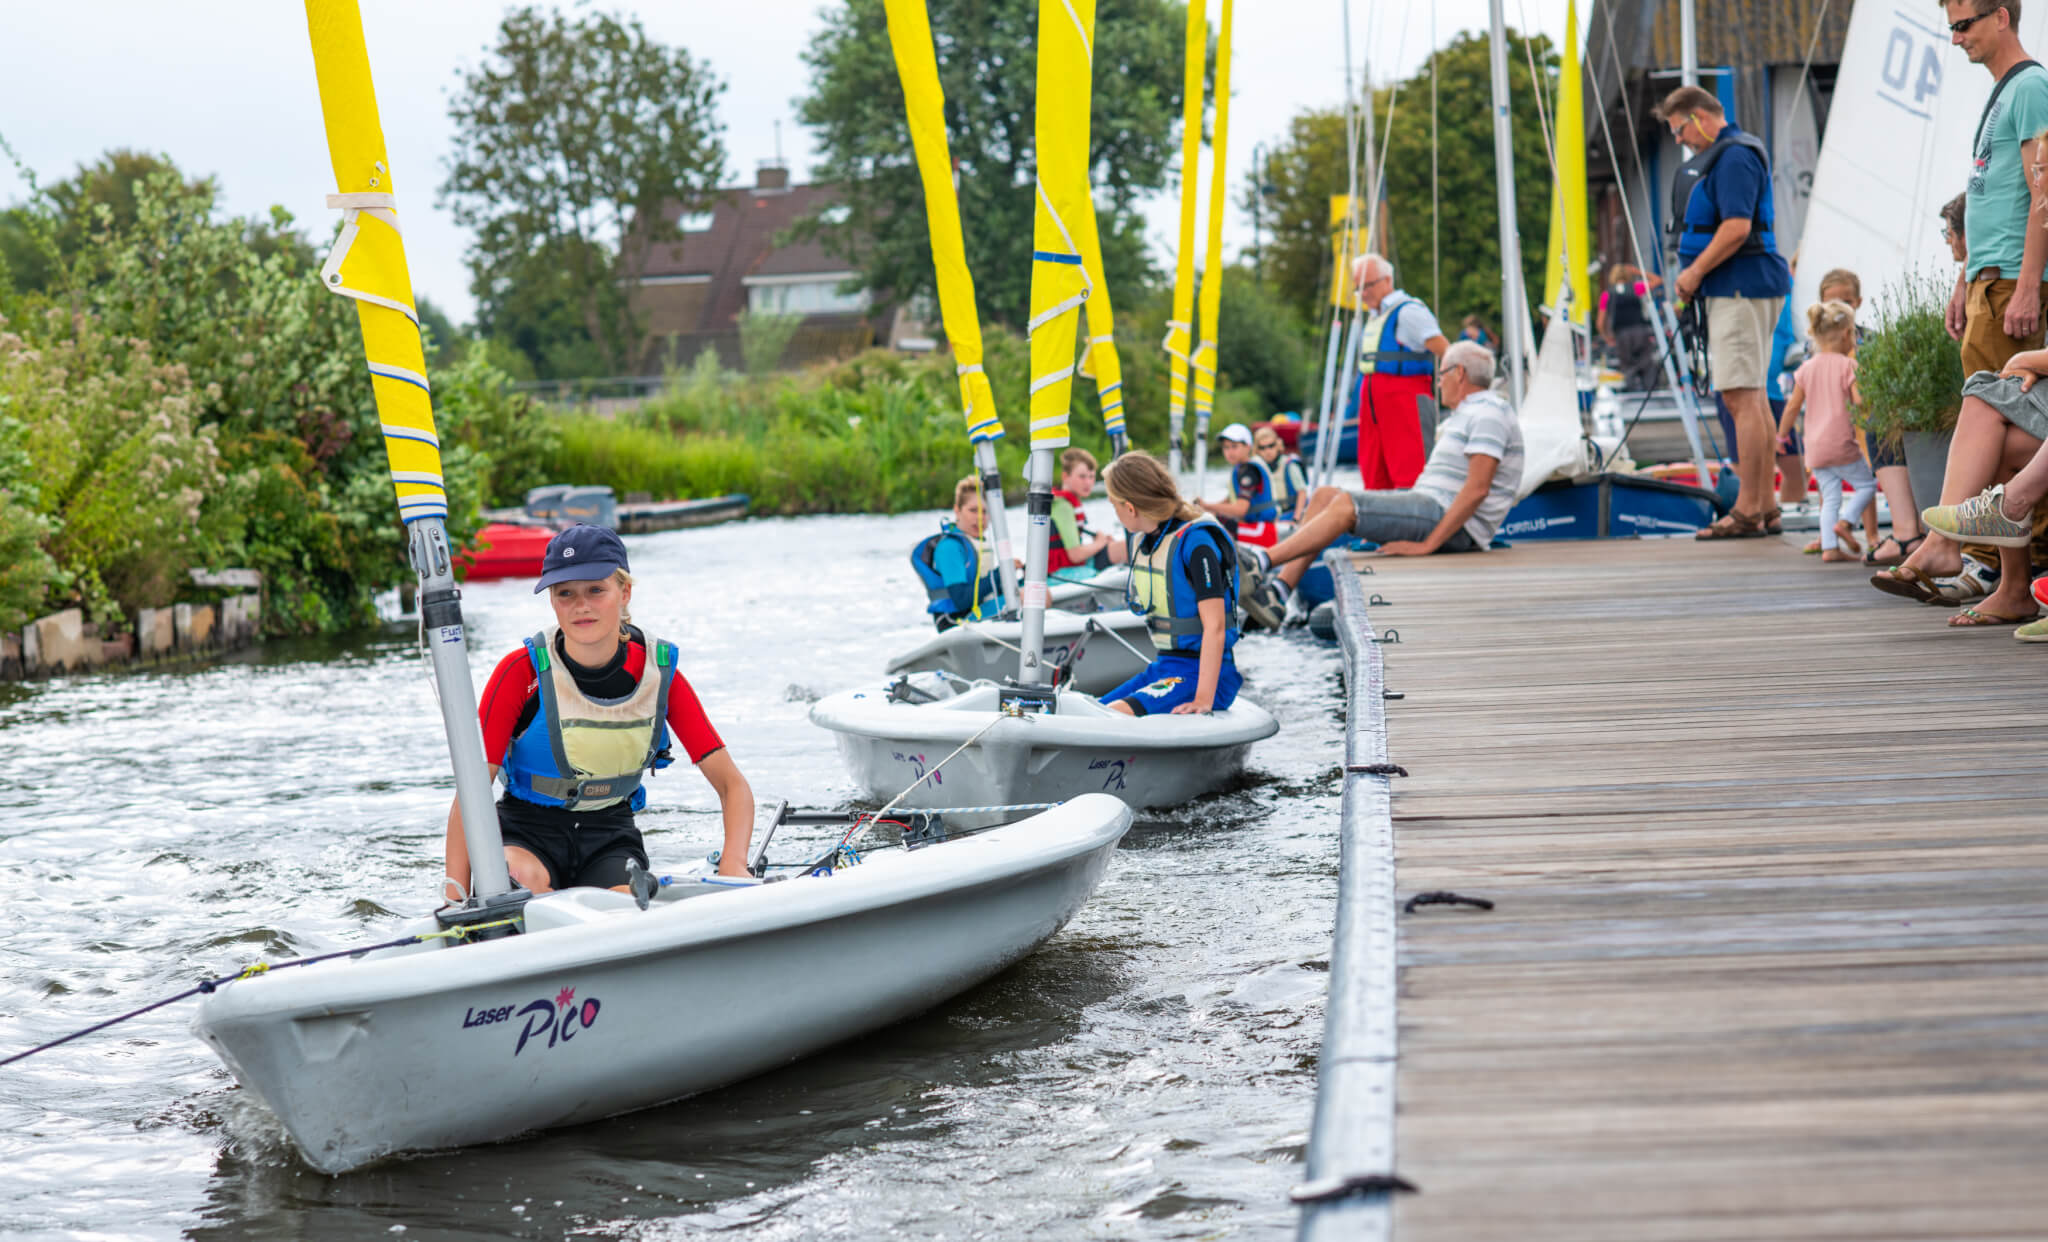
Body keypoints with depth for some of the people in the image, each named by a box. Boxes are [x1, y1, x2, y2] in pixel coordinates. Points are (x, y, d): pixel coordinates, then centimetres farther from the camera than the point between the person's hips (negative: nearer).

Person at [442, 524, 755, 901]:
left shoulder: (660, 673, -9)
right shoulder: (523, 672, -16)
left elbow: (732, 785, -7)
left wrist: (733, 865, -27)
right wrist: (455, 897, -28)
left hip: (611, 835, 2)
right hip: (527, 831, -1)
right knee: (527, 880, -36)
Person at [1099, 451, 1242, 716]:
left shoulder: (1197, 541, -16)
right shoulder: (1146, 540, 12)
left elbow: (1215, 626, -21)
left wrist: (1204, 700, -27)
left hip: (1199, 673, -9)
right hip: (1163, 667, 9)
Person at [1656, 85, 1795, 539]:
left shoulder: (1735, 157, -13)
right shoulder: (1717, 156, 20)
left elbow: (1737, 227, -22)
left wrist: (1694, 272, -15)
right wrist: (1694, 279, 13)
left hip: (1741, 288, -11)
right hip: (1735, 289, 11)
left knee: (1742, 398, -12)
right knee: (1752, 396, 12)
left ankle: (1748, 511, -13)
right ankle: (1765, 505, 17)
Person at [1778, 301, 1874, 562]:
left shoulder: (1807, 368, 8)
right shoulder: (1847, 365, -7)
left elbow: (1793, 406, 11)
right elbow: (1859, 401, -16)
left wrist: (1782, 435, 22)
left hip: (1815, 448, 5)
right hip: (1841, 443, -5)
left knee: (1830, 496, 7)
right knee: (1866, 484, 10)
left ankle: (1829, 546, -3)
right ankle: (1845, 521, -10)